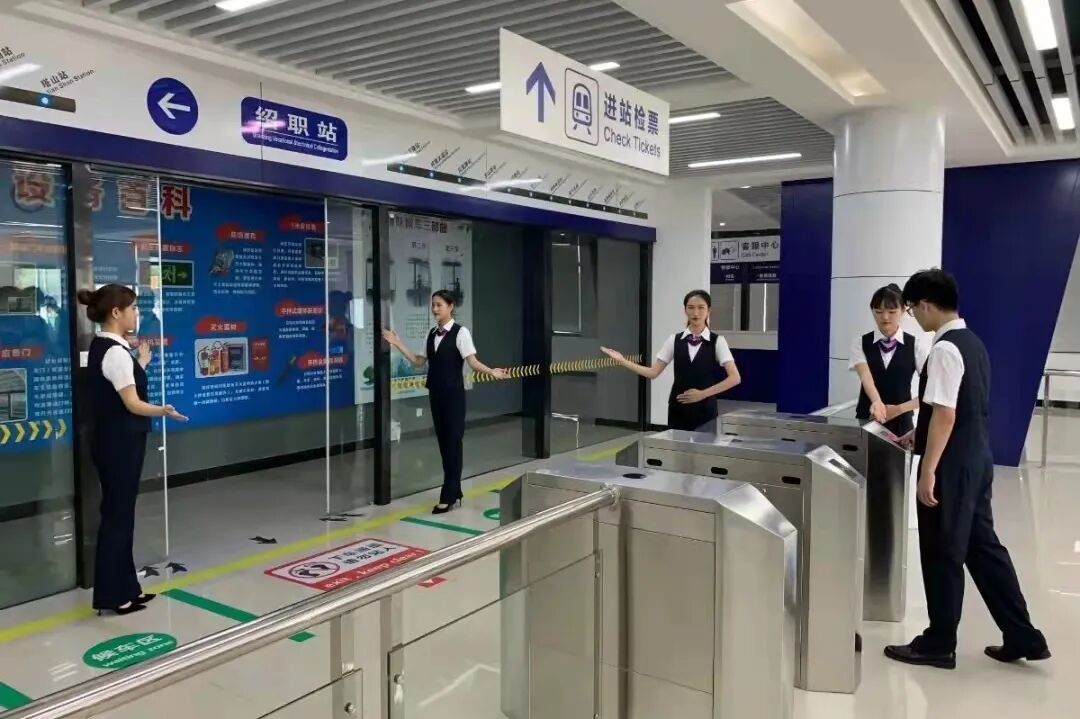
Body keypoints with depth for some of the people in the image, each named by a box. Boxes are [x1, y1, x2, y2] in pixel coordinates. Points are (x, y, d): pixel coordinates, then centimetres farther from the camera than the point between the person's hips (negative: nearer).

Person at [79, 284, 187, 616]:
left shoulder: (102, 346, 10)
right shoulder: (115, 352, -19)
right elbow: (132, 403, -23)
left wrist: (141, 363, 27)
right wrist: (161, 411, -39)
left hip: (115, 441, 10)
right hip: (119, 443, -10)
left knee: (121, 513, 16)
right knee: (117, 515, 0)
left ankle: (125, 588, 26)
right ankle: (111, 595, 11)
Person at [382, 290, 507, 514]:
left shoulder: (460, 332, -9)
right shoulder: (432, 334, 10)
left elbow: (473, 362, -14)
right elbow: (419, 362, 11)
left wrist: (491, 371, -31)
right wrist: (398, 344, 5)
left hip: (453, 393, -7)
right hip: (435, 393, 7)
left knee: (453, 442, -2)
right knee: (443, 442, 12)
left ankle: (448, 497, 3)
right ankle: (454, 492, 23)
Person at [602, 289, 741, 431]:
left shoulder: (717, 341, -3)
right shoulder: (674, 340, 4)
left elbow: (735, 378, -9)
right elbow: (653, 372, 3)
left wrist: (703, 393, -16)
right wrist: (622, 360, -5)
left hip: (705, 410, -2)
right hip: (678, 409, 2)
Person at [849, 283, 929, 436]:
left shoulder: (916, 345, -2)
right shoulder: (860, 343, -1)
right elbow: (865, 376, -18)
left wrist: (899, 408, -17)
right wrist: (877, 403, -36)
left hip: (901, 423, 0)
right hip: (867, 420, 1)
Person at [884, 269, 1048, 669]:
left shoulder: (944, 349, -19)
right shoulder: (972, 343, 12)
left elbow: (945, 414, -23)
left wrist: (928, 471, -20)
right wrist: (918, 436, 26)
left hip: (953, 464, -9)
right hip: (977, 457, 9)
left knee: (942, 554, 3)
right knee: (982, 546, 18)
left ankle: (938, 644, 17)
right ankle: (1022, 637, 26)